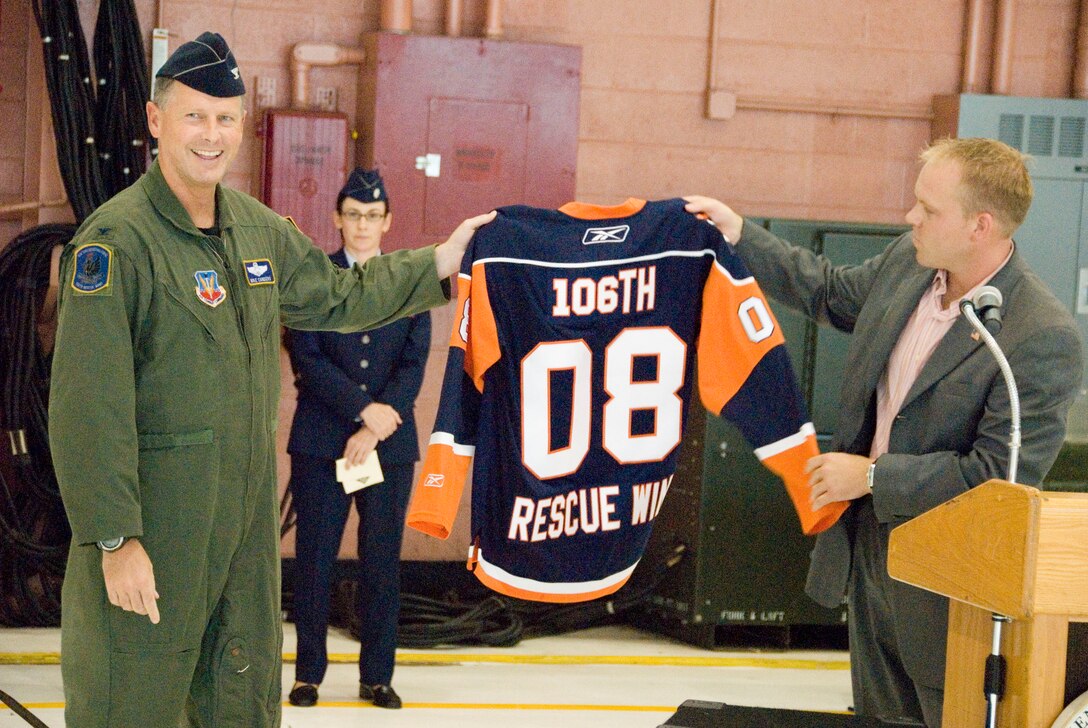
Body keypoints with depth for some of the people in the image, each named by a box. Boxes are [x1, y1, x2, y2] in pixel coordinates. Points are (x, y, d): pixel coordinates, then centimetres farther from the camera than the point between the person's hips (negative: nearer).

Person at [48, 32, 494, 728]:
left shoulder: (257, 227, 9)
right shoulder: (116, 239, -16)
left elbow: (334, 297, 26)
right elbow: (88, 408, -19)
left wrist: (439, 264, 20)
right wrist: (115, 539, -22)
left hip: (250, 508, 8)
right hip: (152, 515, -8)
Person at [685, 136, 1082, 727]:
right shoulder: (906, 263, -3)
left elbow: (998, 476, -26)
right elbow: (831, 291, 19)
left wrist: (873, 476, -20)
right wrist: (737, 234, 14)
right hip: (868, 540, 8)